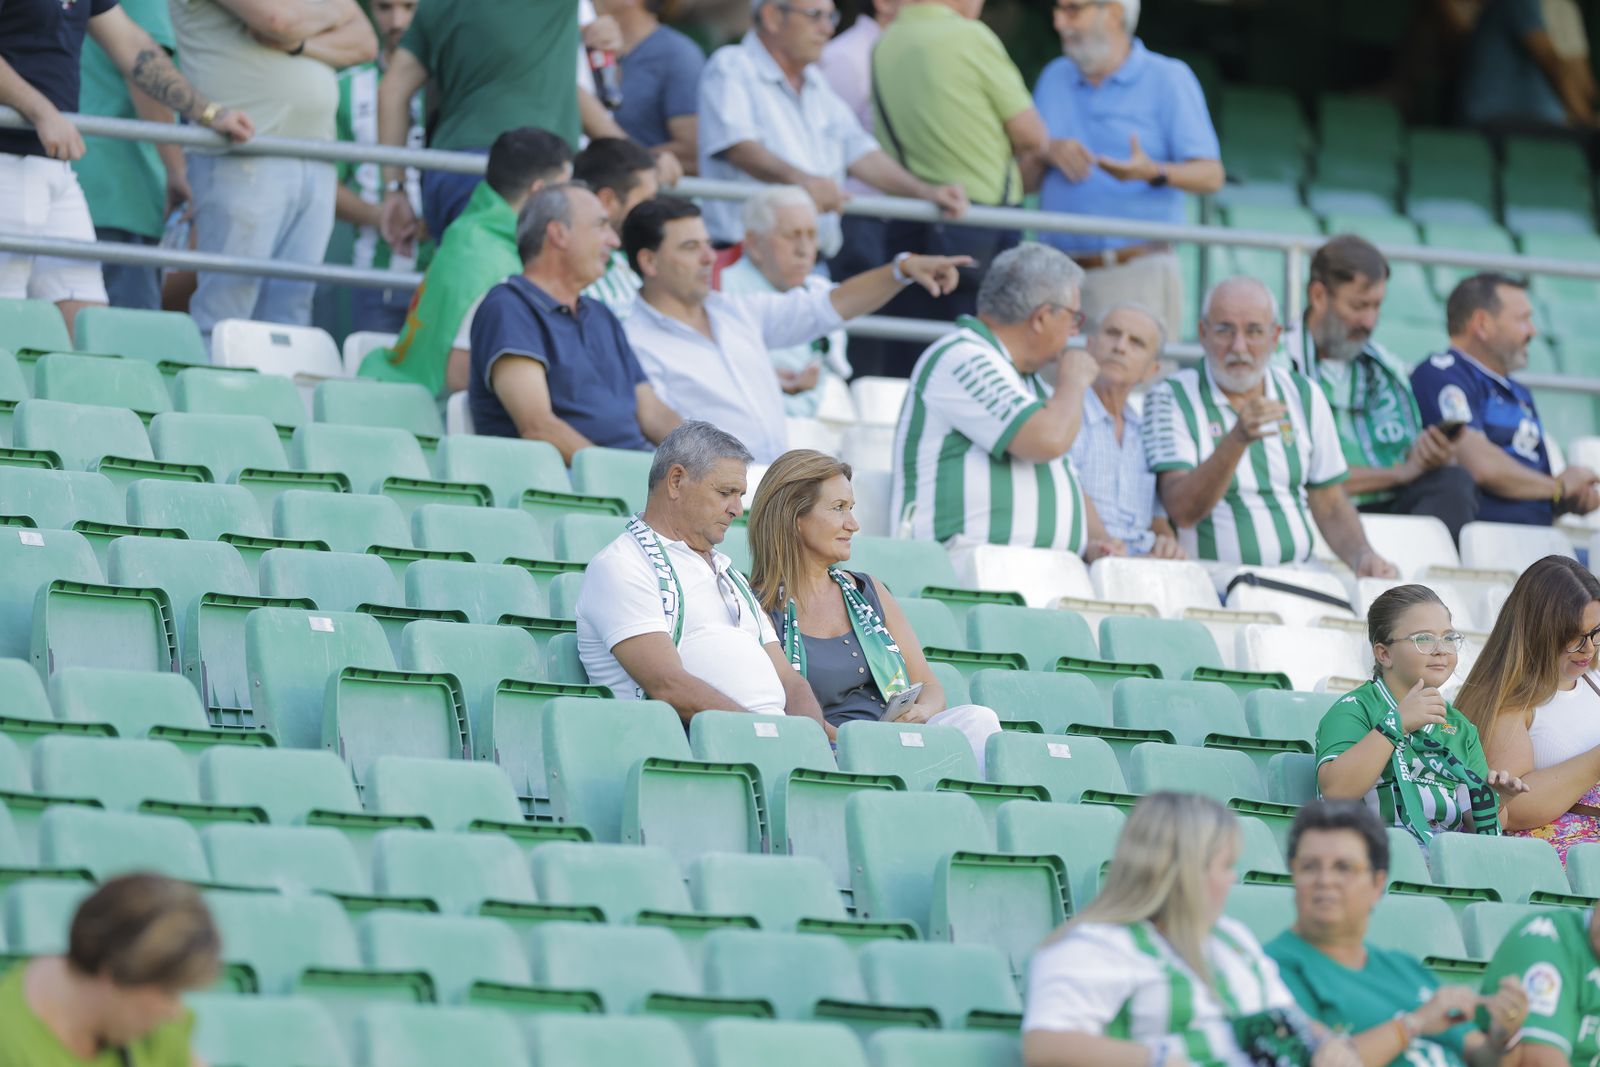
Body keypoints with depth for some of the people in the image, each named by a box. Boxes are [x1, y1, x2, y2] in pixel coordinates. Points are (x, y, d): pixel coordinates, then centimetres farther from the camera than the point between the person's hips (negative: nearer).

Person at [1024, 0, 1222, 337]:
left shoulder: (1168, 78, 2)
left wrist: (1153, 172, -25)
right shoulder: (1054, 78, 17)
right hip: (1061, 274, 5)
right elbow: (1024, 180, 17)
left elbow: (1211, 175, -6)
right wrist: (1046, 154, -6)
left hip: (1136, 275, -5)